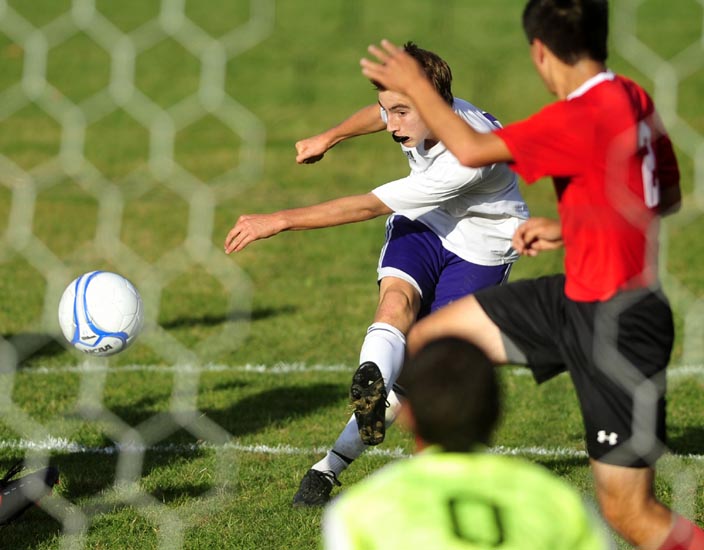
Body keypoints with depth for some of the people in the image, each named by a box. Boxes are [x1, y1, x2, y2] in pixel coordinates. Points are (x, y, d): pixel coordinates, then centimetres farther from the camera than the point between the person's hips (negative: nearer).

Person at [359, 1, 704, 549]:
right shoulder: (632, 98, 2)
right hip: (577, 298, 9)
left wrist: (415, 86, -4)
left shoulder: (585, 116, -25)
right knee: (427, 343, 10)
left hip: (617, 326, -9)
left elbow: (471, 149, -20)